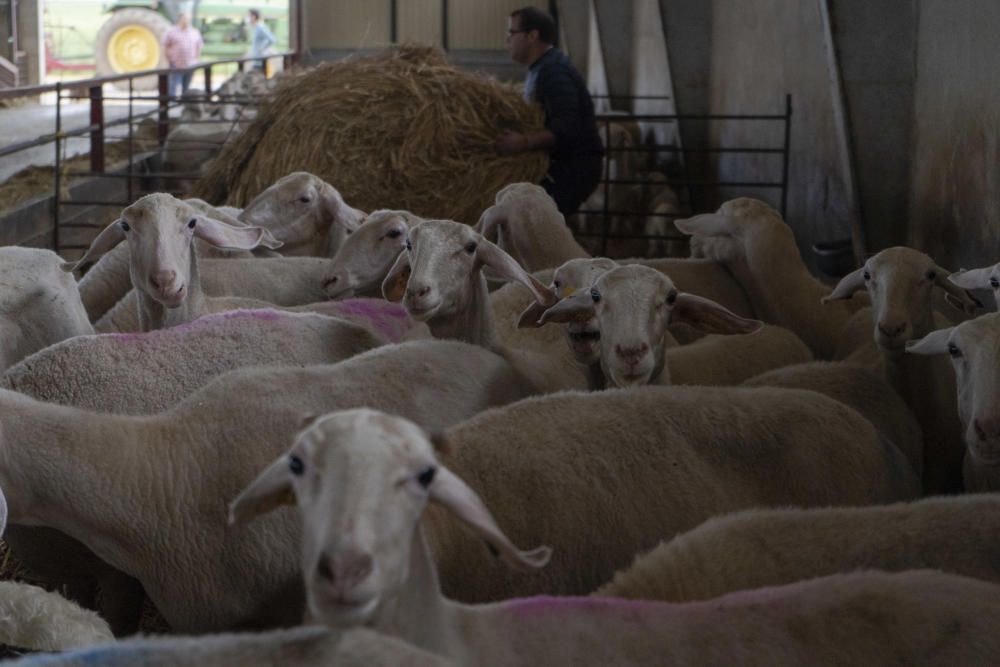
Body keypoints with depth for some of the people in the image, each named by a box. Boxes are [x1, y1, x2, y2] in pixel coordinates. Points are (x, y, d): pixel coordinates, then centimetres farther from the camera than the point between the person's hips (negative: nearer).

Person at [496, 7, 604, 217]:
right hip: (562, 163, 11)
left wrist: (524, 142, -40)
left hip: (575, 166, -11)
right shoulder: (542, 67, 16)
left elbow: (566, 128, -29)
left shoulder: (553, 71, -18)